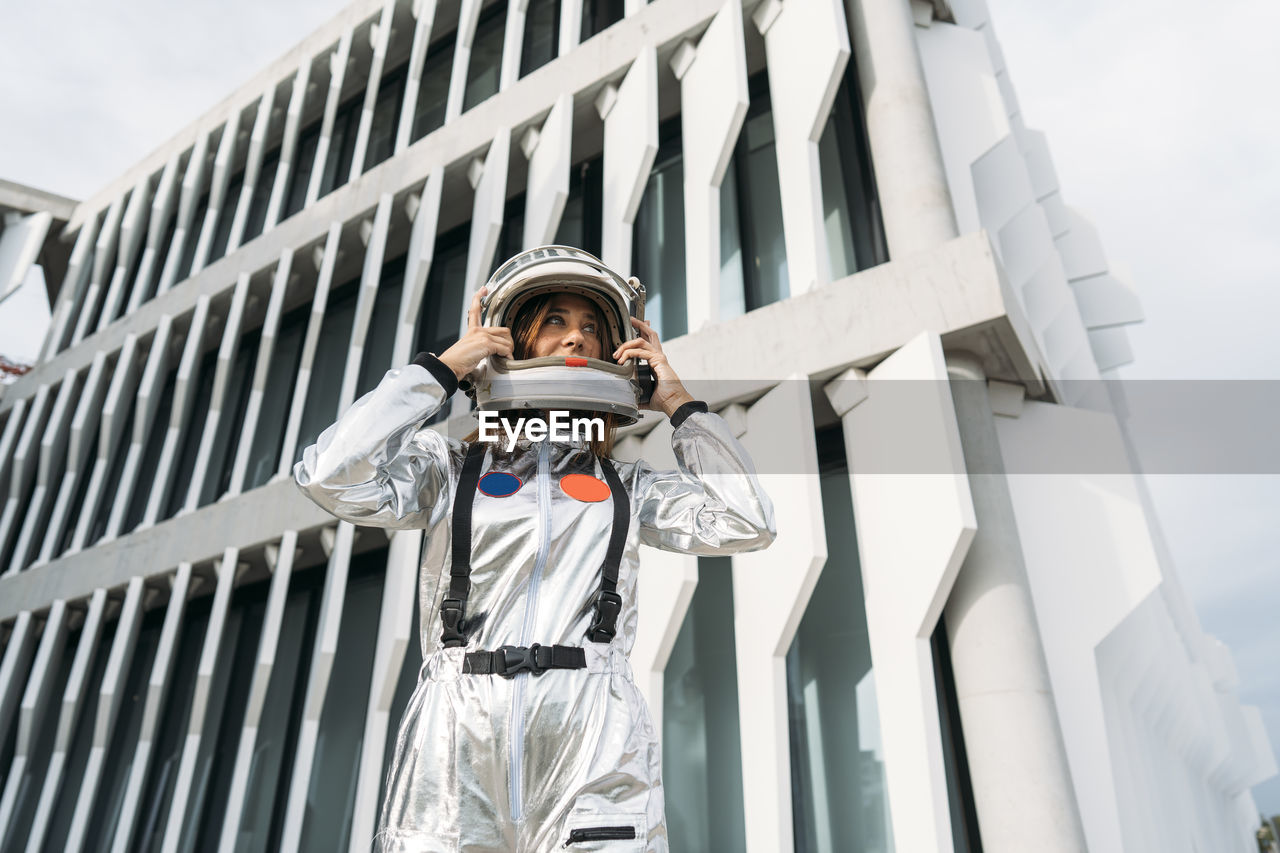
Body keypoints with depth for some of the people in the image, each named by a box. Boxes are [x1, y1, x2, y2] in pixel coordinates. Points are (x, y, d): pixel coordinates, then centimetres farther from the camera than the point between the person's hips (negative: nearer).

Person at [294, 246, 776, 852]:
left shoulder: (628, 488, 15)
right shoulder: (451, 466, 11)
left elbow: (747, 524, 7)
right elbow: (332, 477, -4)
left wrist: (678, 402, 11)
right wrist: (444, 367, 3)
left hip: (594, 756, 1)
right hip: (456, 750, 0)